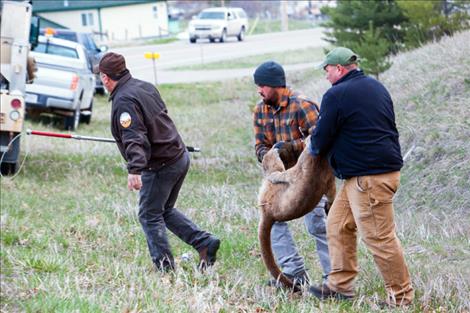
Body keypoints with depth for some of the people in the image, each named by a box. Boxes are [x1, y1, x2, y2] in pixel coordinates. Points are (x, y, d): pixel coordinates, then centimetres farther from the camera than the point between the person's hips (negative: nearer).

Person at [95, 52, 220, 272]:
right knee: (165, 210, 22)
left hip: (160, 166, -9)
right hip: (180, 156, 9)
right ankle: (205, 242, 12)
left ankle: (165, 268, 6)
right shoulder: (145, 87, 9)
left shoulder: (124, 101, -19)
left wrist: (134, 169, -41)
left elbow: (134, 138, -31)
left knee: (150, 216, 4)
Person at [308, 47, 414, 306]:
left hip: (370, 177, -10)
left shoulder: (336, 95, -13)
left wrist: (314, 148, 16)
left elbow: (321, 140, -9)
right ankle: (340, 285, 19)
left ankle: (401, 297, 0)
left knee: (378, 237, -5)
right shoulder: (376, 87, 14)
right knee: (338, 224, 15)